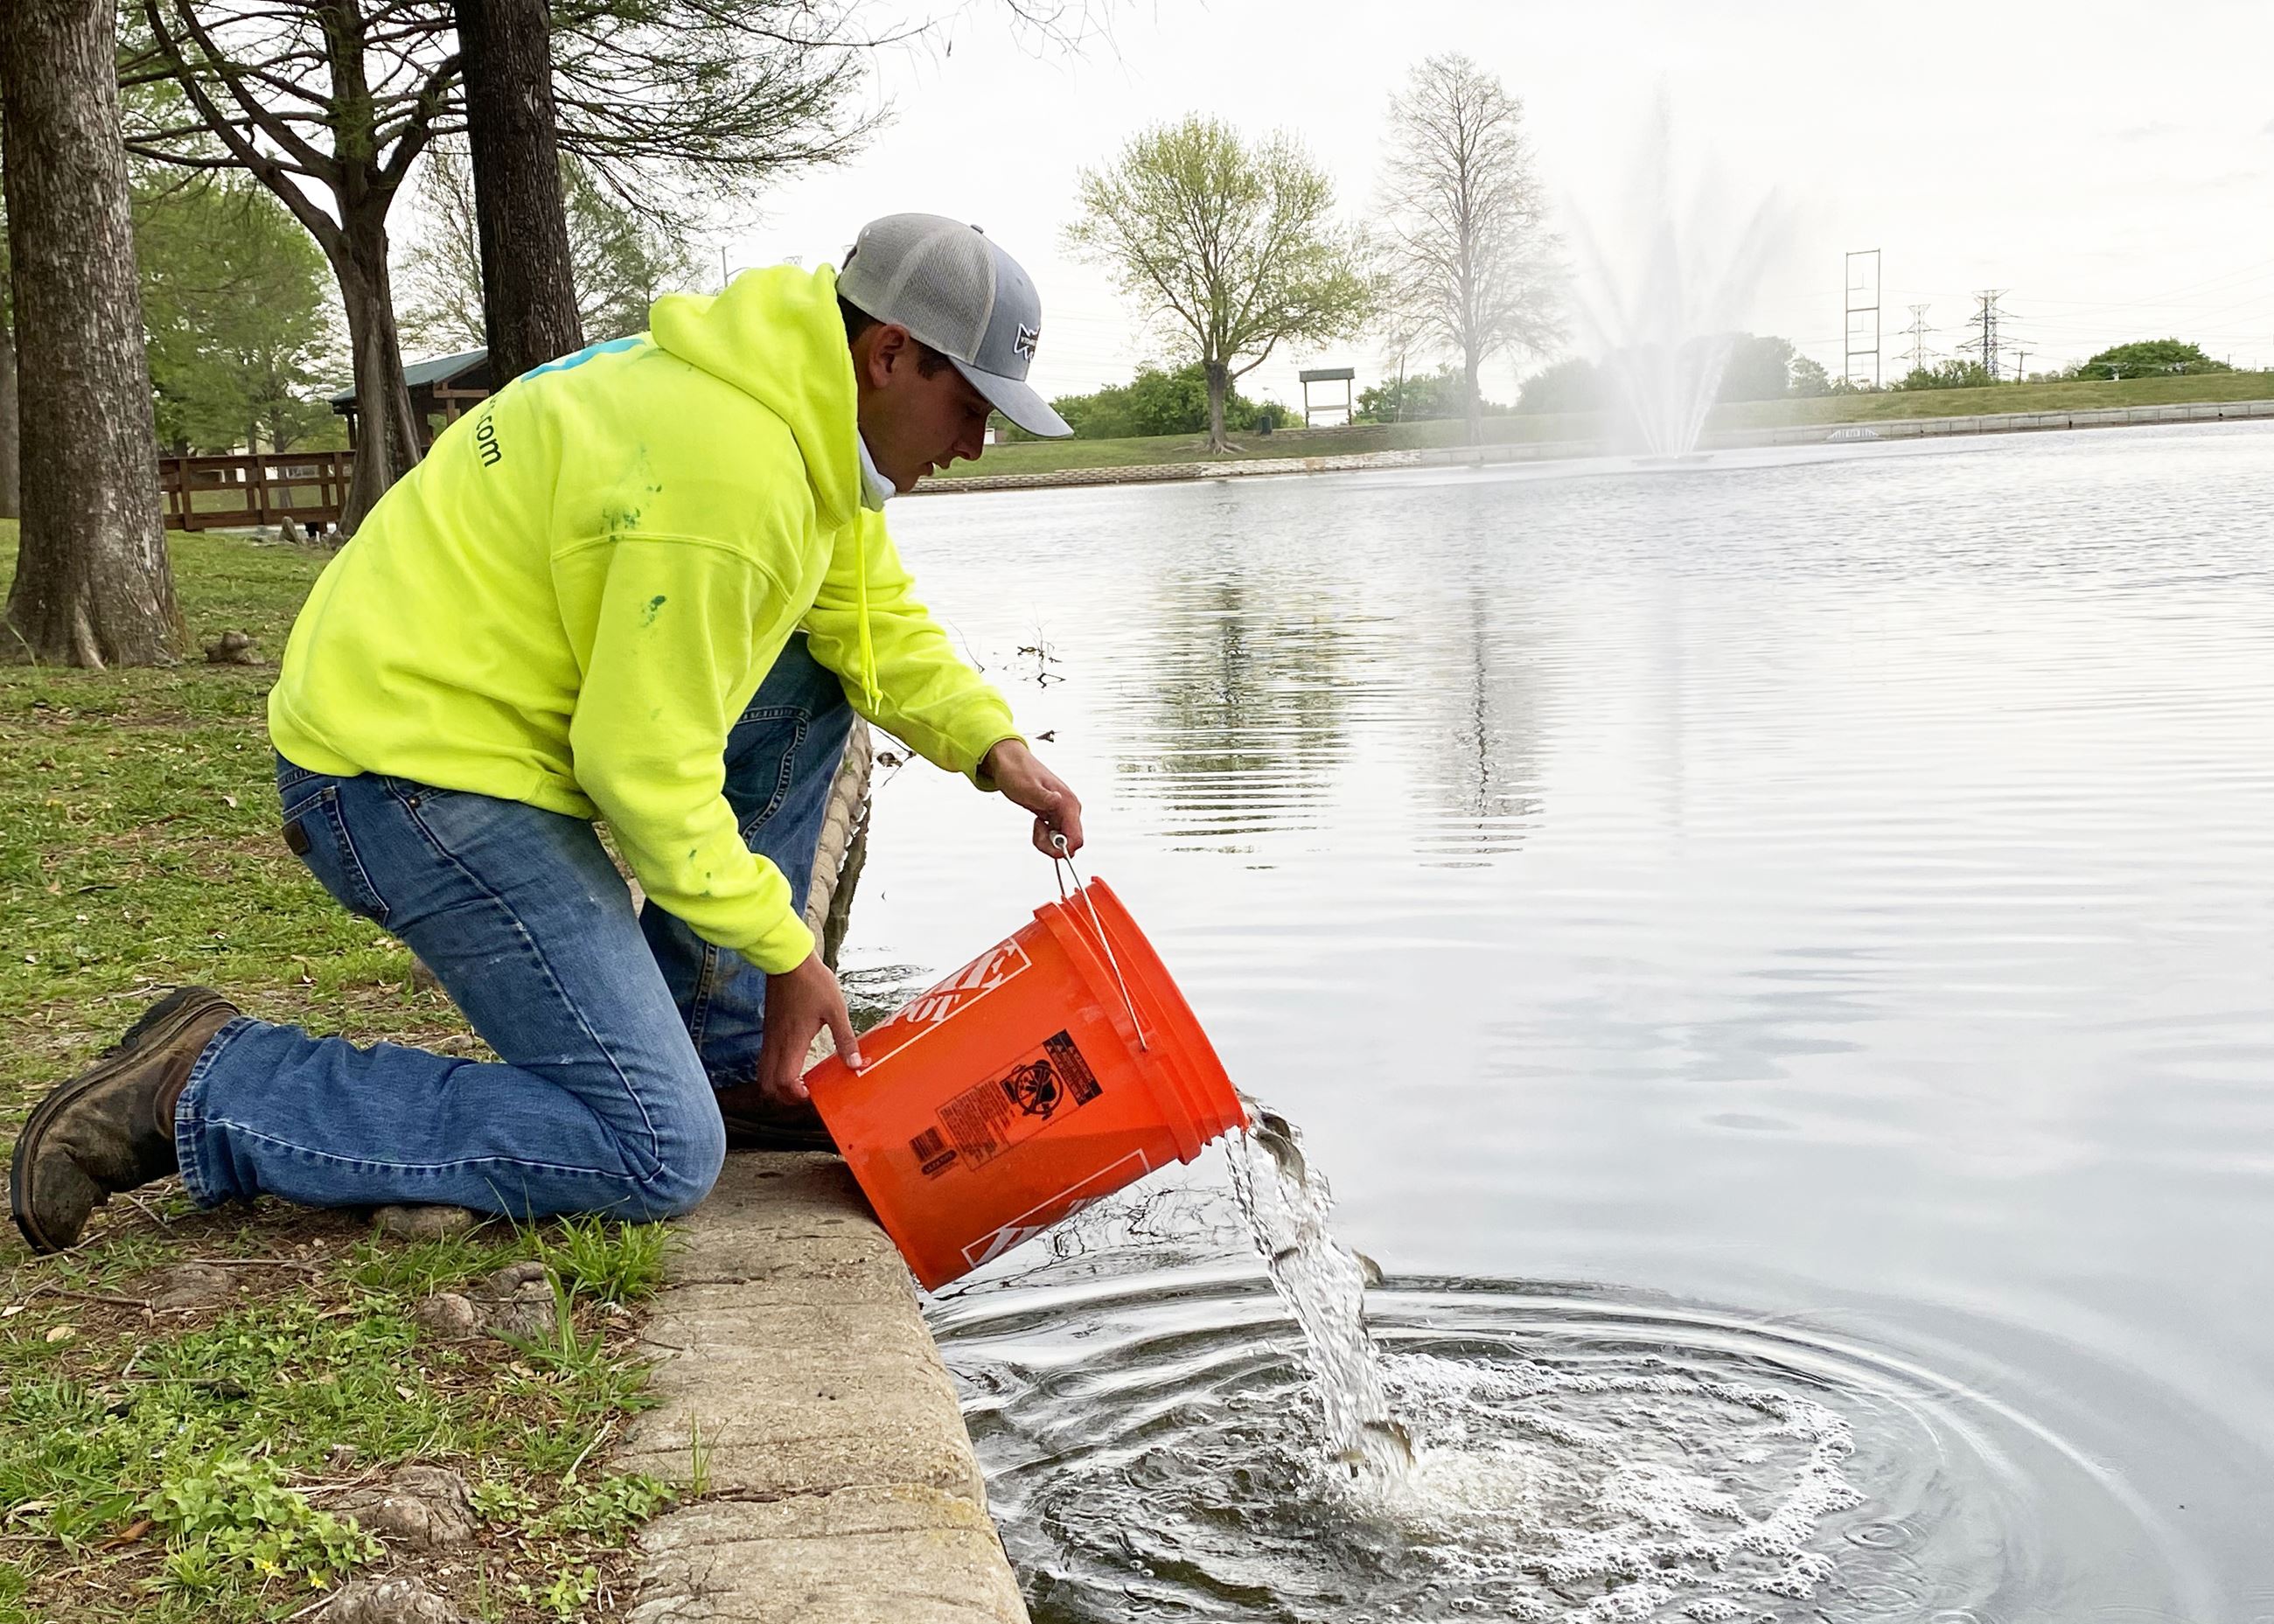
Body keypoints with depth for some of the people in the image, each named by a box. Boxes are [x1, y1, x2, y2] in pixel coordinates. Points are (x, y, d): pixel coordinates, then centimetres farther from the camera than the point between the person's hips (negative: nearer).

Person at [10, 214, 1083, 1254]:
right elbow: (647, 770, -21)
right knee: (661, 1159, -13)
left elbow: (880, 619, 18)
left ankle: (714, 1049, 14)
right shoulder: (726, 471, -24)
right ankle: (208, 1089, -7)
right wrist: (785, 950, -11)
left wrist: (993, 747, 1)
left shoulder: (802, 412, 8)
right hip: (410, 777, -11)